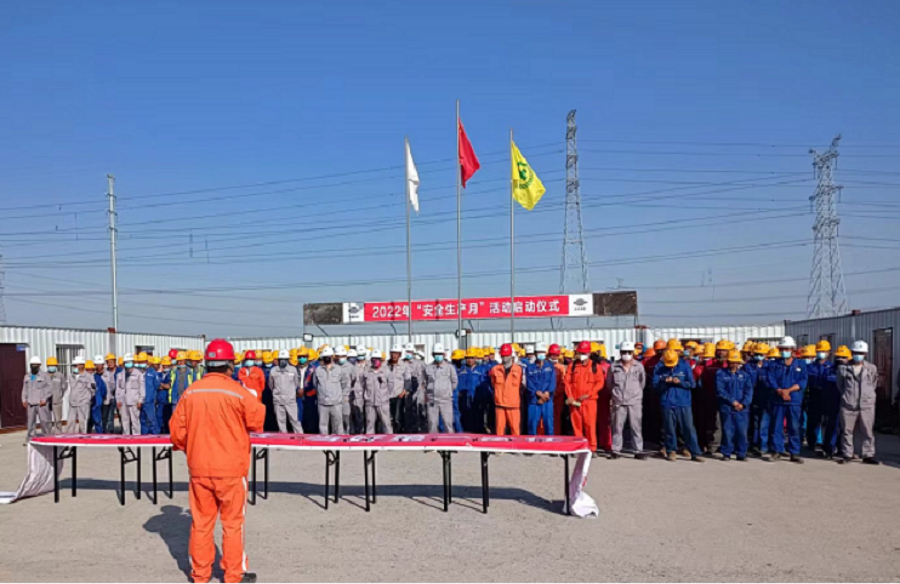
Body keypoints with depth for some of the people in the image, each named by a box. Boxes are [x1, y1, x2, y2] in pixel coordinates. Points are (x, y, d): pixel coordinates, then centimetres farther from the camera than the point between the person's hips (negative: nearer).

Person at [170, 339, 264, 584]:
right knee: (232, 522, 9)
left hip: (199, 467, 3)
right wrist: (255, 402, 11)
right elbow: (257, 422, -6)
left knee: (201, 521, 14)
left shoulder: (191, 392, -3)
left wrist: (186, 448, 20)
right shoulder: (238, 392, -15)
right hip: (231, 468, -3)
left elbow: (177, 430, 2)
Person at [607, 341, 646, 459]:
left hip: (635, 402, -1)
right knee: (617, 427, 5)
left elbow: (642, 383, 9)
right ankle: (616, 450, 13)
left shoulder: (639, 366, 0)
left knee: (636, 427, 2)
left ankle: (638, 450, 8)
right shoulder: (614, 366, 2)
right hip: (619, 402, 1)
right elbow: (609, 383, 12)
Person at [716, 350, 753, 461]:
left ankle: (741, 453, 10)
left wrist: (743, 403, -10)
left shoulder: (745, 375, 11)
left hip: (742, 408, 2)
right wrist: (732, 401, -11)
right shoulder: (721, 374, 3)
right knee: (727, 431, 0)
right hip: (726, 407, -2)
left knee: (742, 431, 0)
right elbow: (720, 390, -5)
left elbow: (749, 391, 3)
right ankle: (726, 453, 9)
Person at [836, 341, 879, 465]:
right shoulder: (844, 368, 1)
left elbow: (874, 384, 13)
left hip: (866, 405, 0)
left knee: (868, 431, 3)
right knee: (847, 430, 5)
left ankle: (868, 455, 11)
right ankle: (847, 454, 15)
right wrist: (847, 396, 8)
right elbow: (840, 385, 11)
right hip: (848, 405, 0)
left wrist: (867, 395, 9)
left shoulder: (872, 368, 3)